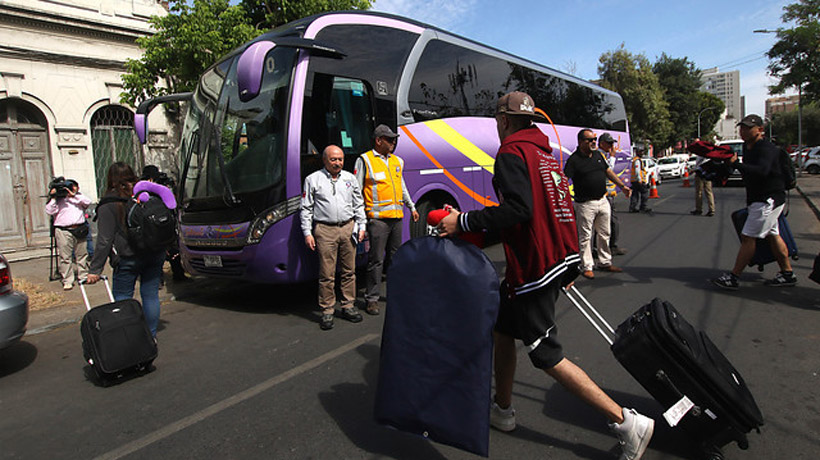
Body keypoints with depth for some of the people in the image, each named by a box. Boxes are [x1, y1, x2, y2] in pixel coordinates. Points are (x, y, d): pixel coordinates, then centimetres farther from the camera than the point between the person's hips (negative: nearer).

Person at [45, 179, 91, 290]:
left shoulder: (79, 197, 15)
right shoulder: (57, 200, 10)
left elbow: (88, 202, -5)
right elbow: (50, 211, -2)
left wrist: (73, 195, -8)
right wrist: (52, 198, -6)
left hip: (80, 230, 2)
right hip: (63, 231, -2)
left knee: (82, 255, 10)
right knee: (65, 257, -4)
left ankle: (83, 276, 22)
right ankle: (67, 281, 0)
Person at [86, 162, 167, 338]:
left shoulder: (108, 205, -9)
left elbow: (104, 241, -11)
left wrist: (95, 269, -6)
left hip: (127, 260, -4)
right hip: (155, 256, 4)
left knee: (122, 298, 10)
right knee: (151, 295, 11)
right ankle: (151, 335, 19)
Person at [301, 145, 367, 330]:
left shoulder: (350, 178, 13)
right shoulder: (313, 180, 4)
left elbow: (359, 205, 18)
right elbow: (306, 209, 3)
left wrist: (361, 226, 9)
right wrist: (307, 233, -4)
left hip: (348, 228, 4)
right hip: (325, 230, -3)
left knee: (349, 271, 8)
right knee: (326, 274, -2)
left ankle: (348, 306, 21)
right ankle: (327, 311, 9)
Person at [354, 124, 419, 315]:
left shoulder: (397, 161, 17)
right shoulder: (365, 160, -3)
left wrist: (412, 207, 27)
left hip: (397, 217, 7)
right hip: (378, 218, -6)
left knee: (395, 257, 15)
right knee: (376, 260, -5)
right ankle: (371, 299, 5)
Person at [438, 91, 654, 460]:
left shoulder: (512, 153, -10)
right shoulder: (546, 153, 18)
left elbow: (518, 209, -26)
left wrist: (464, 221, -21)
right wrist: (569, 266, 24)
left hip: (534, 268, -10)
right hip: (560, 257, 10)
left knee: (547, 357, 0)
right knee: (503, 327, 19)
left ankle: (626, 422, 6)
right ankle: (502, 409, 32)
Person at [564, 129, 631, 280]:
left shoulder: (598, 154, 9)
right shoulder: (574, 159, -13)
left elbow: (608, 171, 21)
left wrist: (622, 186, 22)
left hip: (603, 201, 7)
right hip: (585, 204, -7)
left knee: (604, 234, 15)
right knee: (585, 236, 2)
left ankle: (604, 262, 30)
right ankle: (586, 267, 12)